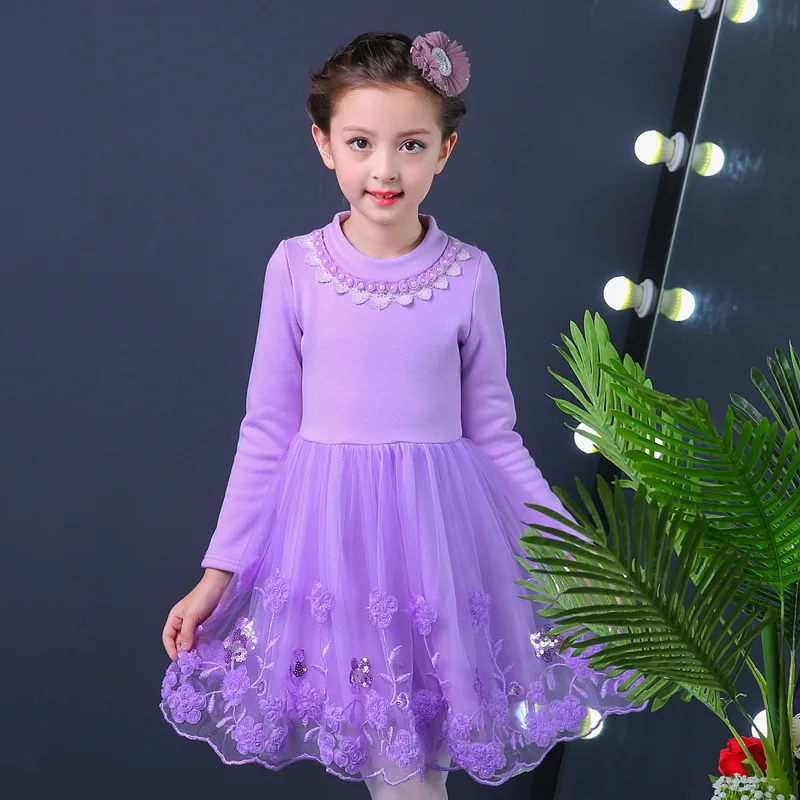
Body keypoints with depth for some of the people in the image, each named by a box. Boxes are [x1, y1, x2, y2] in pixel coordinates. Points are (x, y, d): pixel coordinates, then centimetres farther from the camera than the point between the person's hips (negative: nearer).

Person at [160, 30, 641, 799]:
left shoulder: (469, 275, -4)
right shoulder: (295, 267, -5)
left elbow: (492, 433, 4)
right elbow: (267, 431, 1)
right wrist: (217, 574, 1)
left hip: (438, 524, 0)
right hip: (328, 528, 0)